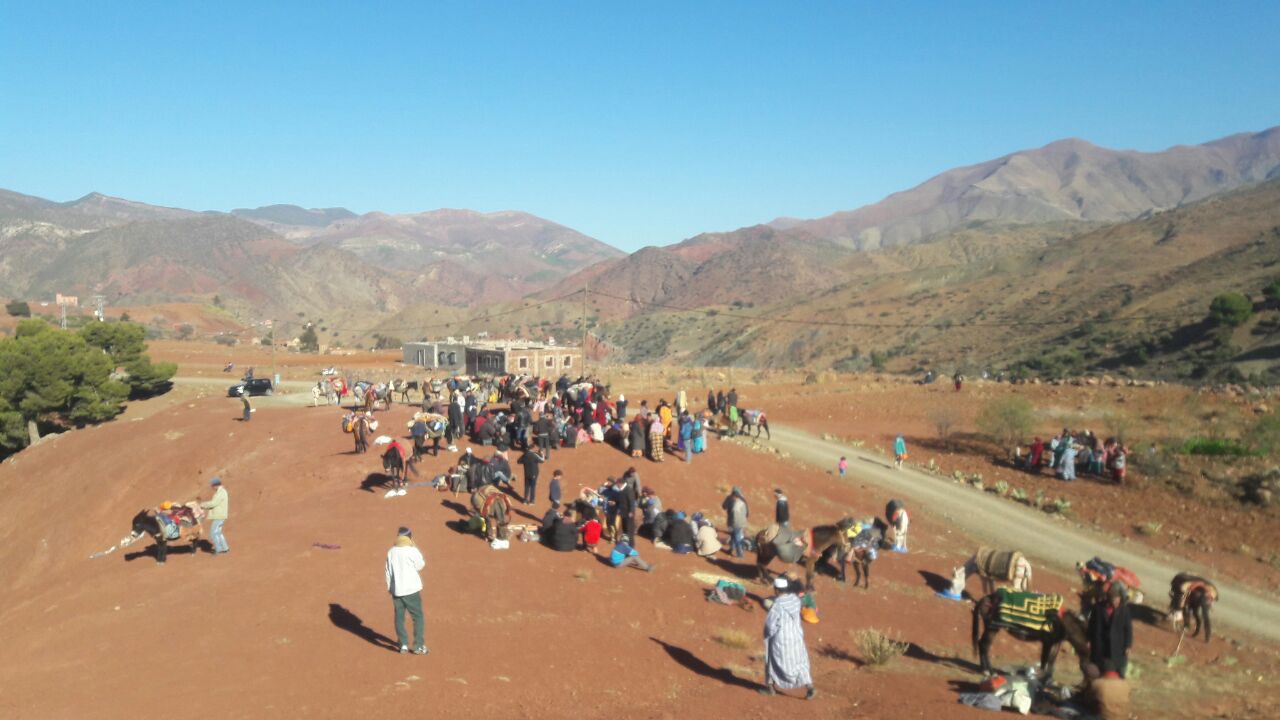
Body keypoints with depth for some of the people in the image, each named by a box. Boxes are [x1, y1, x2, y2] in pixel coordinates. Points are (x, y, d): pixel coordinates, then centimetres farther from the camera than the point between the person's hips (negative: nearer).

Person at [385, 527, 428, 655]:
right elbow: (420, 566, 2)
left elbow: (388, 572, 6)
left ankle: (403, 645, 16)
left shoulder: (391, 552, 2)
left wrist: (390, 590, 16)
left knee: (399, 617, 14)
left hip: (396, 590, 4)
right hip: (411, 590, -4)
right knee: (417, 617, 7)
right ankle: (418, 646, 7)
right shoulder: (412, 551, -13)